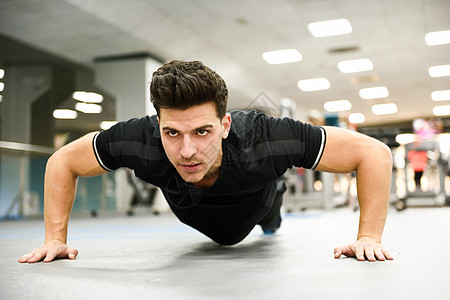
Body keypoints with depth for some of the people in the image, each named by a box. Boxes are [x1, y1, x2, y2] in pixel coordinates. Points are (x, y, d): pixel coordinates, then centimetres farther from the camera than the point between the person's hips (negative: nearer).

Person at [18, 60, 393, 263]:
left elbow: (374, 153, -42)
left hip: (255, 198, -1)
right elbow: (62, 162, -26)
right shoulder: (139, 141, -45)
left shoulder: (263, 140, -51)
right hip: (200, 217, 2)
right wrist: (55, 239, -28)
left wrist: (369, 238, -43)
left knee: (267, 220, 37)